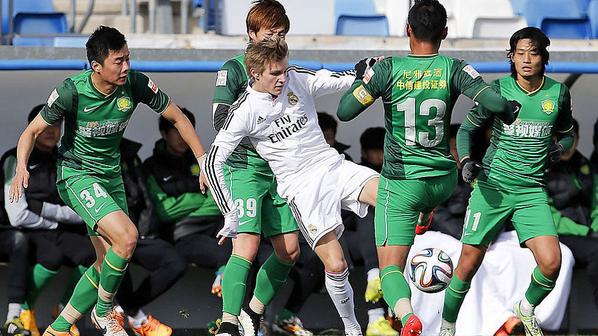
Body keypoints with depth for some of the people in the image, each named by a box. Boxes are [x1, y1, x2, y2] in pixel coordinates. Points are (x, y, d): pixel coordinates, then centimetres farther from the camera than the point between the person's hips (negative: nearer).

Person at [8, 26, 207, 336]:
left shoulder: (135, 85, -13)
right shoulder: (71, 92, -22)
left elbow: (177, 117, 2)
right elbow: (32, 131, -12)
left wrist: (203, 159, -3)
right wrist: (21, 167, -31)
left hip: (111, 177, 6)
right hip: (76, 175, -6)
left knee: (109, 263, 5)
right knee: (127, 236, -25)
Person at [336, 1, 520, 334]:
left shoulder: (389, 69, -12)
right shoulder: (454, 69, -10)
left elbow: (344, 111, -12)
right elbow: (494, 102, -21)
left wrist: (359, 77, 7)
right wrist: (509, 111, 4)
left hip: (399, 184, -3)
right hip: (444, 181, 3)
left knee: (390, 268, -3)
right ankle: (424, 220, 67)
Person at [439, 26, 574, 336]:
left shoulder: (558, 93, 2)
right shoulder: (499, 90, -5)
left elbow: (566, 135, 18)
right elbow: (466, 128, 6)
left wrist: (558, 150, -5)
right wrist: (466, 161, -12)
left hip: (531, 191, 2)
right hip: (491, 187, -2)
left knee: (551, 262, -15)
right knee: (468, 265, -1)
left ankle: (527, 308, 16)